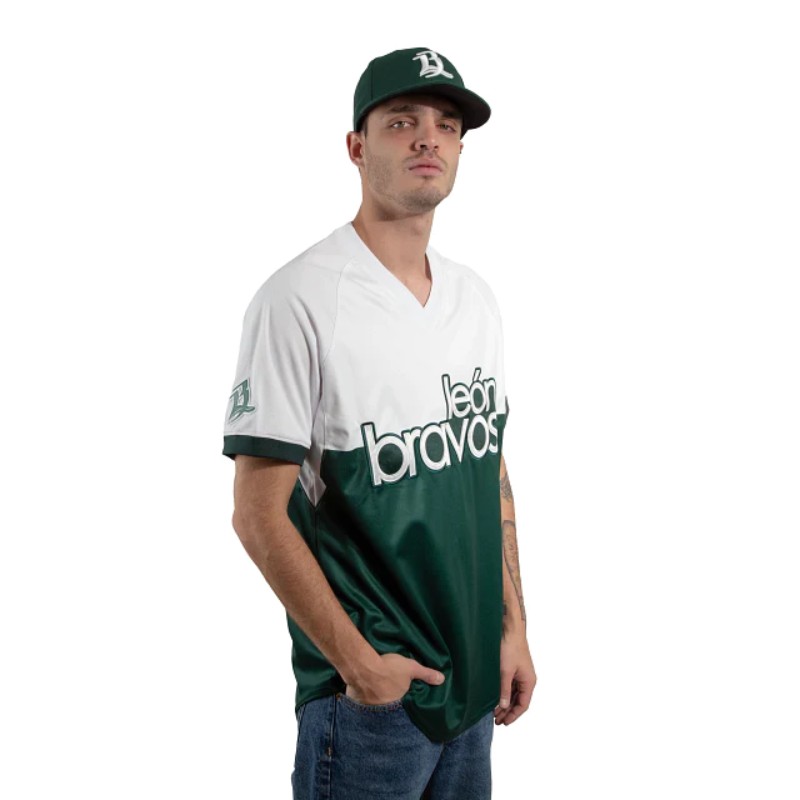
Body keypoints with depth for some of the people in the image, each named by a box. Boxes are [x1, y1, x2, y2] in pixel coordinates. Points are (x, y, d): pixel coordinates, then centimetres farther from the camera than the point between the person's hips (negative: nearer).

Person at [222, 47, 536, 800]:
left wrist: (514, 627, 9)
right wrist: (356, 660, -15)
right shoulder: (299, 300, -15)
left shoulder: (476, 298, 7)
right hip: (367, 686, -6)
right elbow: (260, 513, -15)